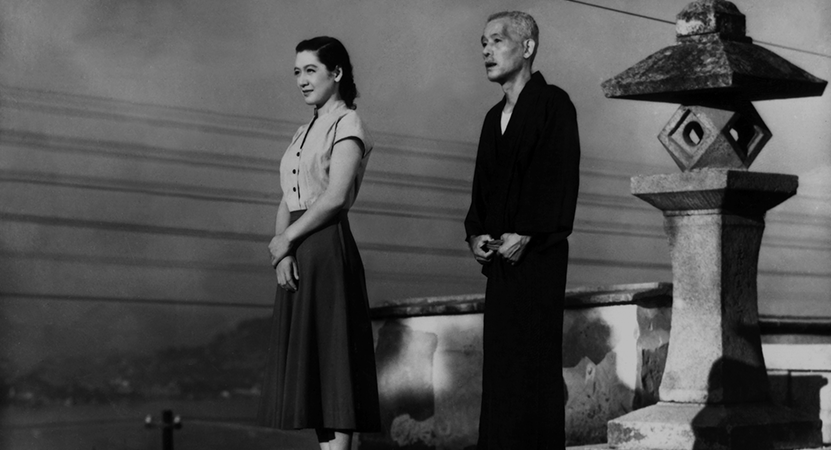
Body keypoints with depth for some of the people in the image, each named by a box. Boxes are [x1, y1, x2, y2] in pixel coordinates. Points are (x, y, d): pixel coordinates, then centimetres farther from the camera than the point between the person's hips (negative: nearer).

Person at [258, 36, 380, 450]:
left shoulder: (347, 124, -4)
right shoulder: (304, 133, 20)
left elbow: (334, 197, -15)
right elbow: (287, 202, 13)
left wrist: (286, 239, -9)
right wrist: (281, 251, -4)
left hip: (328, 248, -8)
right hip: (296, 254, 8)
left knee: (331, 353, -8)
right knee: (306, 362, 6)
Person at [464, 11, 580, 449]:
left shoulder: (553, 103, -3)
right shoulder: (494, 116, 20)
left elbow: (561, 178, -11)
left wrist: (526, 235, -16)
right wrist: (475, 233, 3)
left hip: (537, 252, -7)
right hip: (499, 256, 7)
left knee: (534, 358, -6)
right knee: (499, 359, 5)